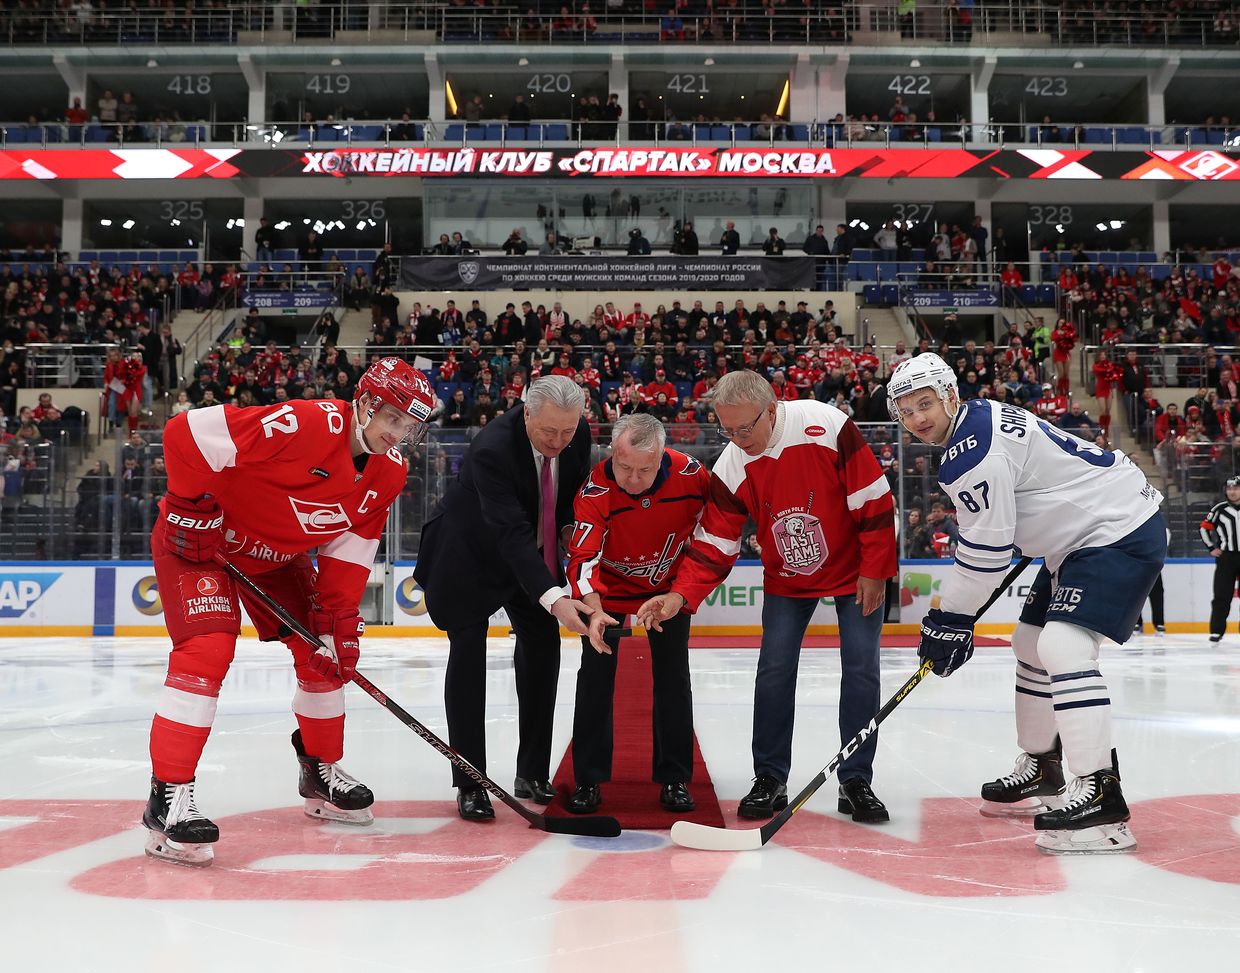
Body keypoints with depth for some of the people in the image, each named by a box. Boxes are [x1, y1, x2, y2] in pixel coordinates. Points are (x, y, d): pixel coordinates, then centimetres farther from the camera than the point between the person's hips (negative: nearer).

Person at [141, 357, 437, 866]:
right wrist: (192, 507, -24)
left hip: (277, 555, 8)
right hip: (198, 538, -8)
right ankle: (168, 797, -17)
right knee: (207, 649, -23)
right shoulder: (305, 424, -33)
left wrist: (341, 613, -8)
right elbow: (187, 432, -33)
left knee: (325, 648, 7)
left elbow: (350, 549, 1)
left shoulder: (388, 473, -7)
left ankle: (322, 772, 27)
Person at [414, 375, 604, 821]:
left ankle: (532, 775, 15)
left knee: (542, 646, 5)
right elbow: (511, 532, -43)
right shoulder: (493, 448, -36)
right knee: (468, 653, -10)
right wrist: (553, 596, -53)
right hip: (469, 553, -6)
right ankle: (470, 784, -4)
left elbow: (575, 496, 4)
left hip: (532, 552, 6)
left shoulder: (577, 433, -16)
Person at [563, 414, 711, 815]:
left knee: (673, 676, 1)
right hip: (609, 587, -2)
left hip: (669, 584, 2)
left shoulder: (689, 474, -26)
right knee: (596, 673, -6)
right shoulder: (594, 491, -32)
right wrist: (594, 612, -53)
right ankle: (588, 780, 6)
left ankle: (674, 778, 12)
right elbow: (583, 558, -37)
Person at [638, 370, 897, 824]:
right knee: (774, 670, -4)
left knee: (861, 669, -4)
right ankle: (769, 781, 8)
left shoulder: (828, 427, -26)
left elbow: (874, 500, -19)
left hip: (855, 569, -3)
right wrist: (681, 595, -25)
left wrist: (875, 571, -15)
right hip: (787, 578, 3)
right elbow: (714, 543, -11)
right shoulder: (730, 467, -14)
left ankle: (856, 782, 8)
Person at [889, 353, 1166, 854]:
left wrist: (950, 618, -11)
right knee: (1031, 642, 18)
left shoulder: (973, 448, -21)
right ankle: (1041, 768, 32)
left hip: (1120, 535, -12)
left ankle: (1100, 794, -26)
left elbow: (986, 548, -20)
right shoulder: (983, 416, 10)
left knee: (1063, 647, -25)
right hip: (1083, 535, 12)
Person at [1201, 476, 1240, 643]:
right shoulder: (1219, 509, 0)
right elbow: (1205, 527, 9)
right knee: (1221, 595, -5)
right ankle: (1217, 630, -2)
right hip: (1226, 557, 0)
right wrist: (1211, 548, 3)